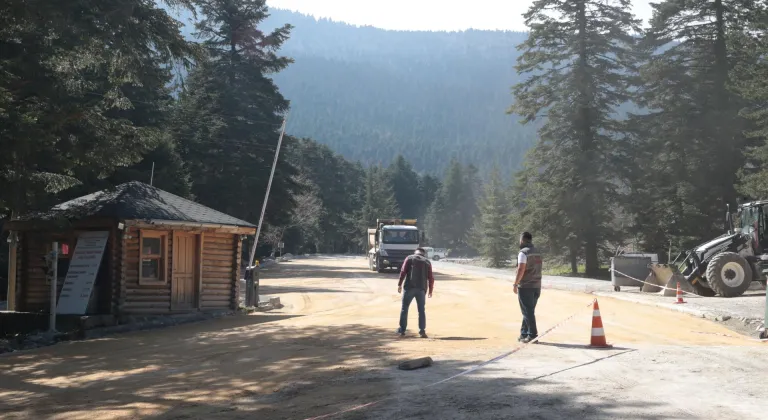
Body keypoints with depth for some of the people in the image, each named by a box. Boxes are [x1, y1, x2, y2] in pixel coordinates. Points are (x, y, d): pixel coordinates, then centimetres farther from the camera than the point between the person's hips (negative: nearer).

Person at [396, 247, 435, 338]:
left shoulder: (409, 258, 8)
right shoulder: (427, 262, 14)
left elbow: (403, 271, -4)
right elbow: (431, 278, 10)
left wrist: (399, 284, -3)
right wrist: (430, 290, 16)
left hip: (410, 287, -2)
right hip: (421, 289, 2)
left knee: (404, 308, 8)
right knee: (421, 310, 8)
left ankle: (402, 330, 10)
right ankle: (422, 331, 0)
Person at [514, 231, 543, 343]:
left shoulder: (523, 253, -11)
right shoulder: (537, 253, 14)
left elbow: (521, 269, -20)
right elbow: (537, 269, 15)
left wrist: (516, 284, -14)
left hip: (526, 287, -8)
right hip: (537, 286, 8)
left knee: (527, 311, -5)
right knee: (529, 311, 14)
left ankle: (532, 335, -7)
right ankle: (524, 334, 19)